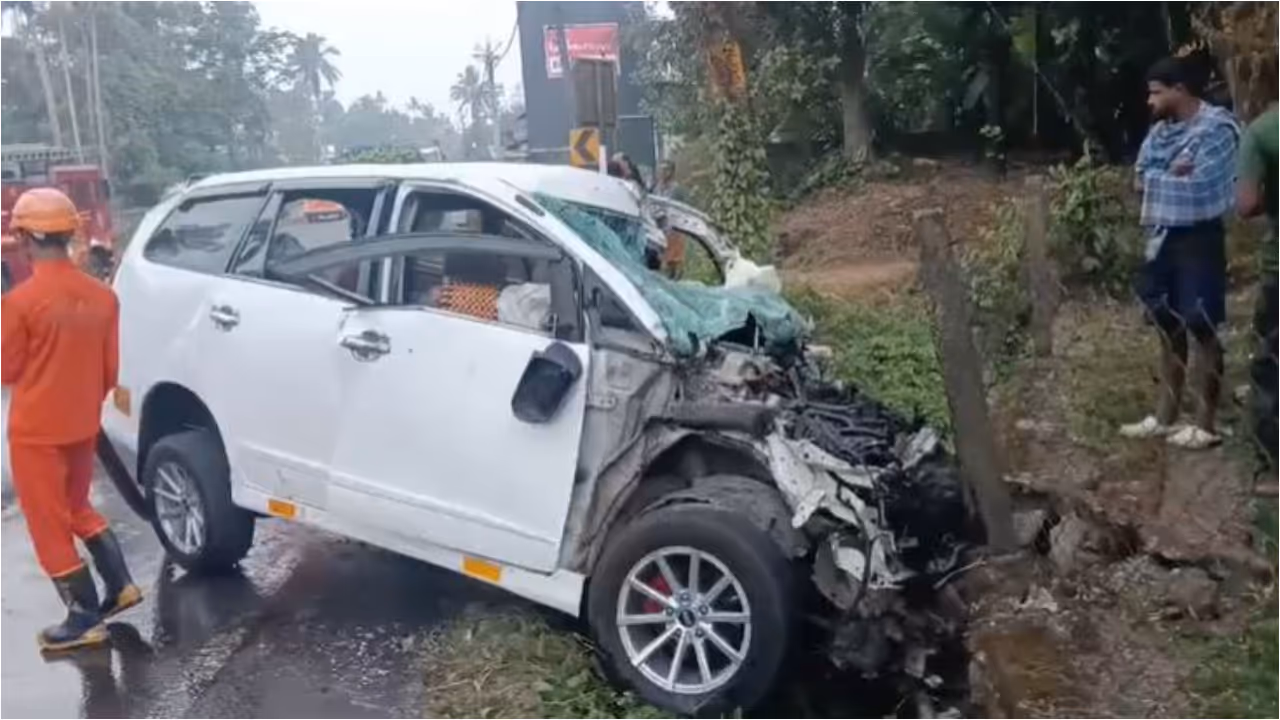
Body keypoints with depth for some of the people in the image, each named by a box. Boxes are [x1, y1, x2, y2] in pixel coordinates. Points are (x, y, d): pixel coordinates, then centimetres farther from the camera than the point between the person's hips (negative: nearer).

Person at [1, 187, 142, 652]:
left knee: (49, 526, 8)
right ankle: (120, 585, 24)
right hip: (83, 426, 6)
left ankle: (84, 621, 15)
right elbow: (109, 369, 4)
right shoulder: (102, 296, -4)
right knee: (77, 509, 26)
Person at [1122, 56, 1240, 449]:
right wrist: (1173, 176, -13)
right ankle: (1165, 417, 22)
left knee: (1202, 330, -2)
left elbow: (1197, 188, -19)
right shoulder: (1162, 130, 11)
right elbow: (1143, 177, 4)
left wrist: (1158, 179, -5)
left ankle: (1206, 424, 7)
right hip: (1162, 236, 8)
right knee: (1168, 328, 13)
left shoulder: (1215, 129, -13)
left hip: (1198, 238, -8)